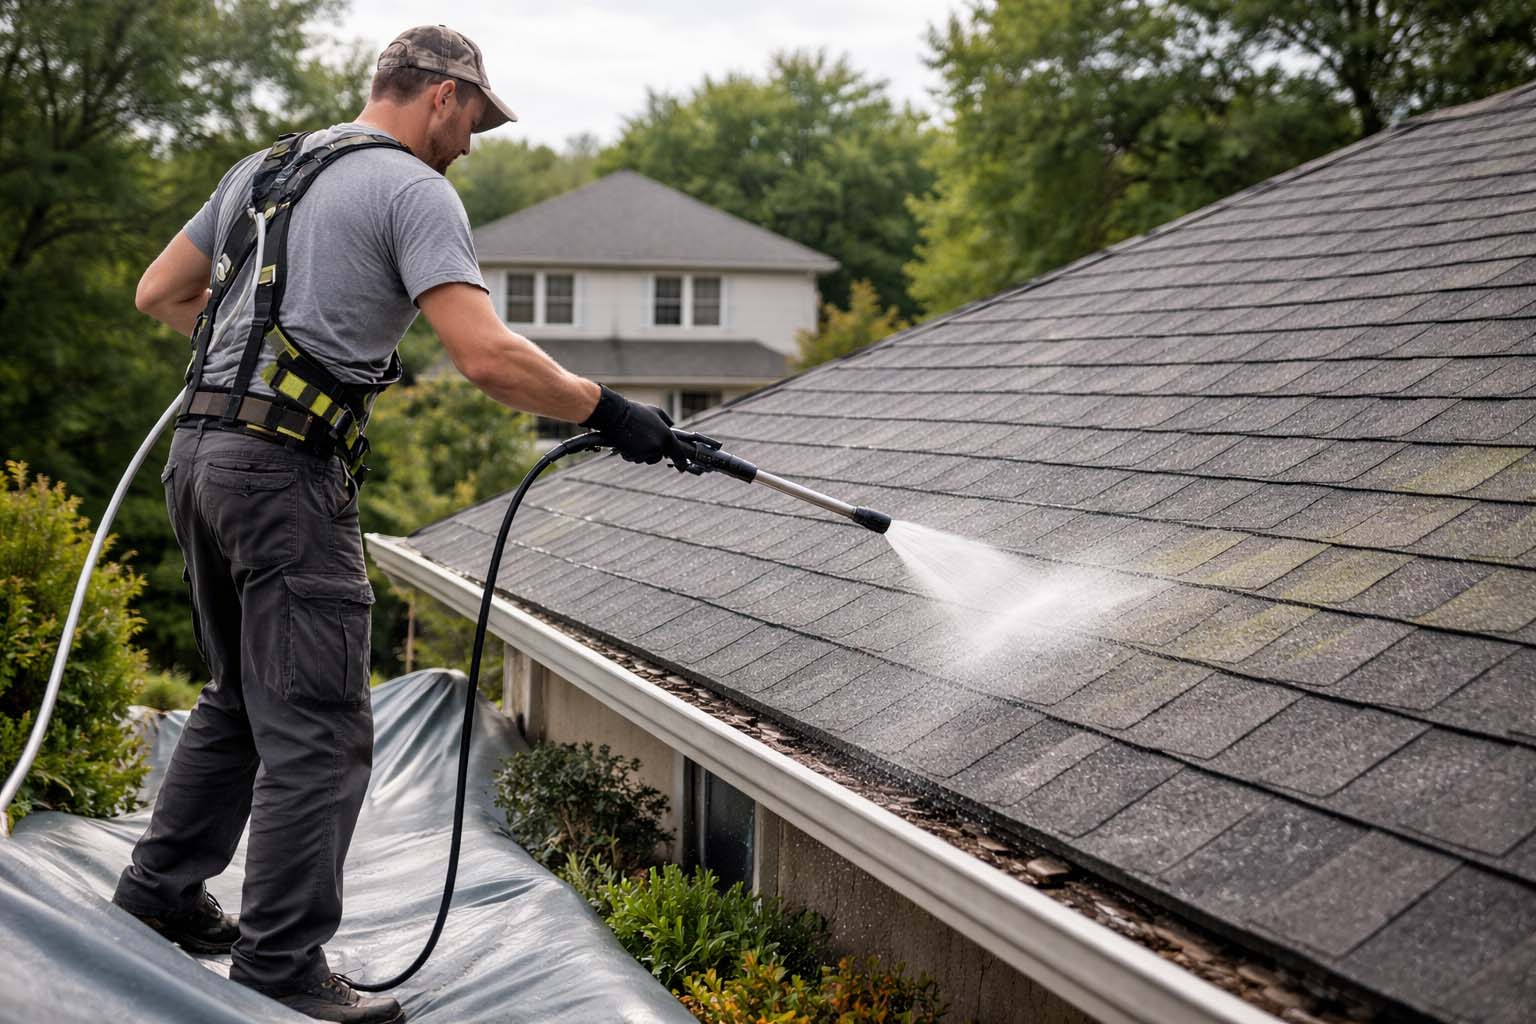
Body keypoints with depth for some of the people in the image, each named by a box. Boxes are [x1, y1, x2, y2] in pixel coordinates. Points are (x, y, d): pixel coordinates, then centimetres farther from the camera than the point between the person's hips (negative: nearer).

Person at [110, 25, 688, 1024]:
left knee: (244, 696, 23)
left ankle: (166, 885, 32)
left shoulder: (263, 168, 18)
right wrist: (608, 411, -10)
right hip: (288, 470, -9)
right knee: (319, 729, -3)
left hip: (200, 454, 9)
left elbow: (158, 293, 25)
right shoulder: (414, 190, -6)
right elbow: (487, 356, -19)